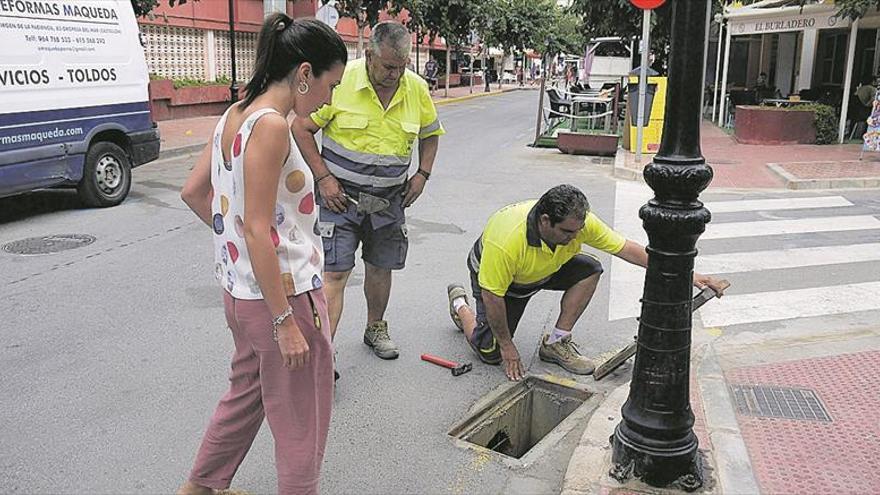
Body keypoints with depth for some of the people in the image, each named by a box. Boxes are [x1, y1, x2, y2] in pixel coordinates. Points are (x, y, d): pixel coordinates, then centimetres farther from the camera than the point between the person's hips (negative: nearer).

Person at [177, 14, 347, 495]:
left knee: (246, 392, 29)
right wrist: (286, 322, -21)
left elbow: (193, 192, 13)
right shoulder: (271, 125, -21)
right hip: (283, 293, -10)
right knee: (300, 423, 9)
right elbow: (258, 230, -24)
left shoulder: (235, 115, 6)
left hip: (240, 289, 10)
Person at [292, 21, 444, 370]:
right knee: (334, 273, -9)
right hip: (340, 194, -4)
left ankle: (376, 328, 39)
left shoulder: (417, 89, -2)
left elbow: (431, 133, 15)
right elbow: (301, 127, -10)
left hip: (389, 198, 4)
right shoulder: (340, 81, -16)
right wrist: (323, 178, -15)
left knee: (380, 266, 17)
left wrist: (422, 174, 2)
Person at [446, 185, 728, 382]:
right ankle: (460, 303, 19)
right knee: (491, 353, -10)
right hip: (492, 273, -5)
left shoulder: (581, 222, -28)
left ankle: (556, 343, -5)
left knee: (590, 270, -19)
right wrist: (507, 345, -20)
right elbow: (492, 295, -31)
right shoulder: (507, 241, -43)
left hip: (544, 270, 5)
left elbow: (627, 249, -19)